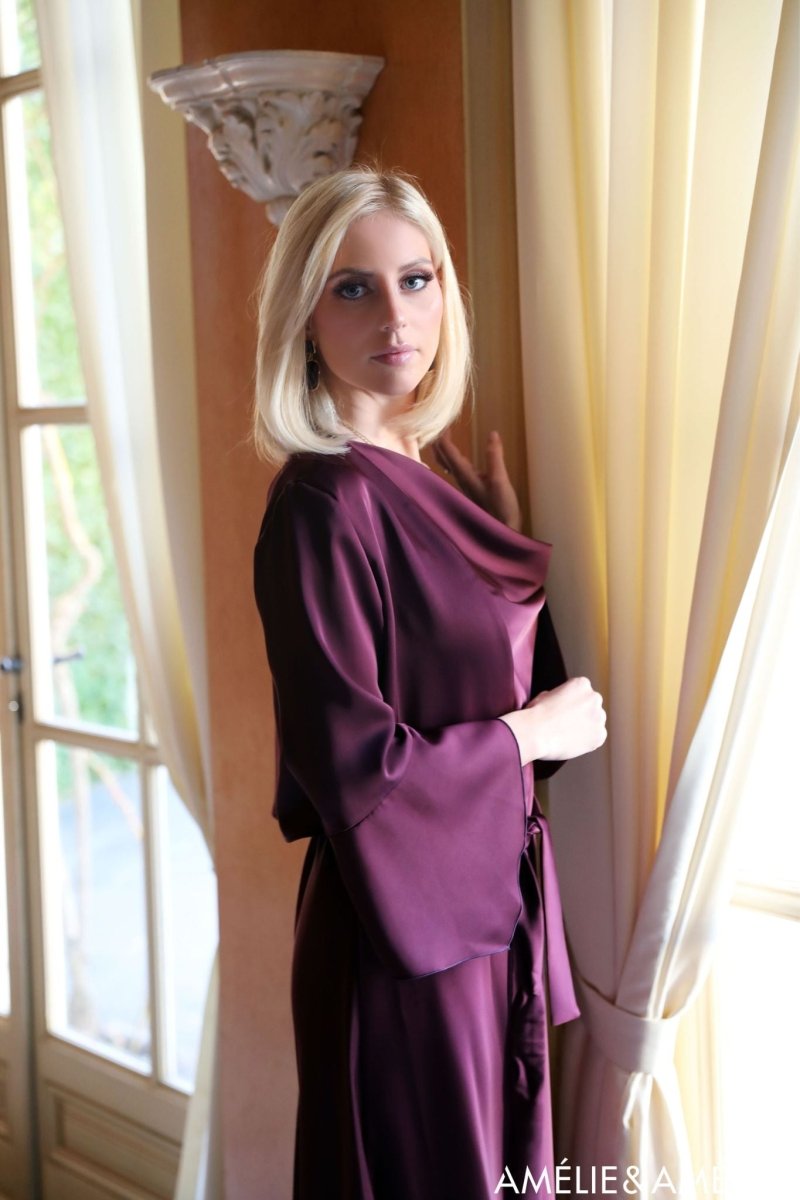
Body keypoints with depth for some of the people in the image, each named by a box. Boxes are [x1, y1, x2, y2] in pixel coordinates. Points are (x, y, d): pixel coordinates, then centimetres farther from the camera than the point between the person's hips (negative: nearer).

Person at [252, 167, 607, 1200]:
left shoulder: (427, 479, 5)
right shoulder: (322, 502, -20)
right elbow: (348, 762, -24)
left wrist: (507, 540, 4)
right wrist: (531, 733, -13)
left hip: (487, 897, 8)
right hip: (405, 923, -8)